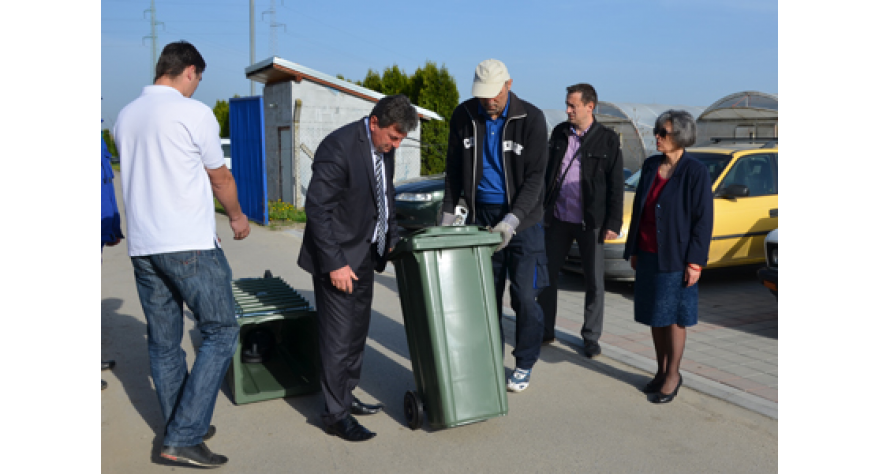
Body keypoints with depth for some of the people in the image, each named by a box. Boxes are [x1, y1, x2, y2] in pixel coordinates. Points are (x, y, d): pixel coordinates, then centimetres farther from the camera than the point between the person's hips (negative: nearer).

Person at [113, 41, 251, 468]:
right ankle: (182, 437, -3)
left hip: (141, 245, 7)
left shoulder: (125, 116, 11)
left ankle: (182, 428, 25)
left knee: (163, 342, 13)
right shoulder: (194, 112, -8)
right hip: (189, 244, -7)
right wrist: (237, 216, 20)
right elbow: (220, 177, 2)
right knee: (220, 333, 1)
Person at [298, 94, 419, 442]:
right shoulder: (339, 148, -22)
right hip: (338, 256, -8)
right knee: (338, 336, -2)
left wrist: (391, 238, 11)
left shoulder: (383, 146, 4)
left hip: (365, 253, 9)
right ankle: (335, 415, 11)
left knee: (357, 330, 16)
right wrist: (334, 263, -23)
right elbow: (317, 209, -23)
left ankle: (345, 396, 31)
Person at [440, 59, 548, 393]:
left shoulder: (531, 118, -11)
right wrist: (447, 213, 4)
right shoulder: (463, 116, 0)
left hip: (522, 218, -3)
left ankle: (524, 365, 16)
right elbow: (454, 169, 9)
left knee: (524, 296, -2)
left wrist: (511, 221, -23)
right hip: (481, 215, 3)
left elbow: (534, 177, -13)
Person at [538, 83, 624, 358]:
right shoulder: (559, 132, 7)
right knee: (548, 275, 9)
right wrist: (542, 209, 11)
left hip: (590, 222, -4)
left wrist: (613, 223, -8)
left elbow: (616, 185, -4)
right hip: (558, 218, 4)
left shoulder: (607, 139, -4)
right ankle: (545, 332, 23)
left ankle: (591, 338, 17)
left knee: (594, 282, 3)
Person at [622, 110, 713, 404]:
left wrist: (695, 263, -14)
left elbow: (703, 220, -11)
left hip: (675, 258, -6)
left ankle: (672, 375, 19)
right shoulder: (650, 166, 7)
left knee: (674, 317, 4)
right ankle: (661, 371, 27)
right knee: (654, 316, 13)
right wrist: (633, 250, 12)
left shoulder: (695, 172, -11)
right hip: (648, 255, 6)